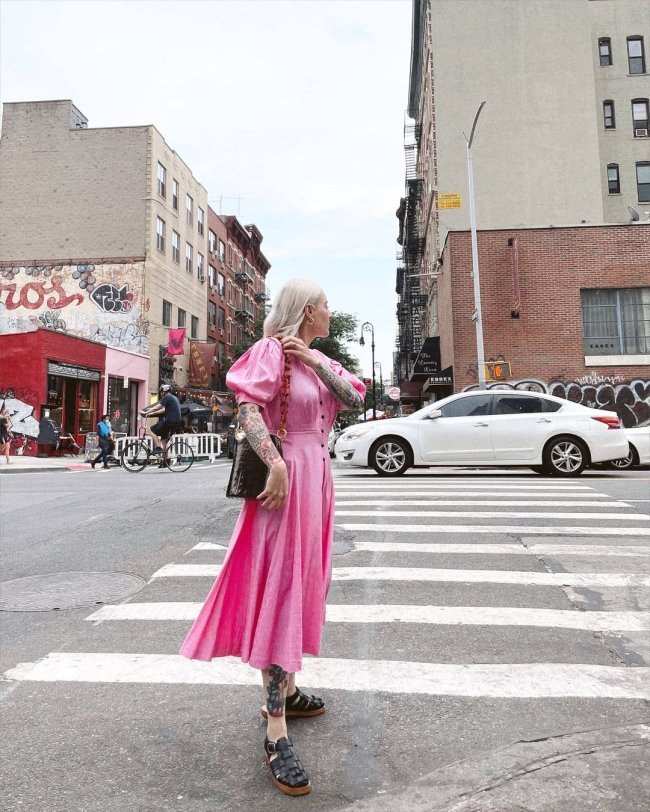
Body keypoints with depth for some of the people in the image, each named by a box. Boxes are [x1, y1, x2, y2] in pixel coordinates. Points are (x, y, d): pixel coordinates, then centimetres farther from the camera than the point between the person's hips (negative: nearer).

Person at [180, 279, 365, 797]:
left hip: (317, 475, 10)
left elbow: (355, 399, 3)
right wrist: (276, 463, -31)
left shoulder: (317, 357, 16)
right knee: (280, 586, -7)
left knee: (304, 582, 17)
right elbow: (248, 407, -22)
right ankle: (276, 733, 2)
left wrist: (313, 359, -7)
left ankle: (285, 690, 35)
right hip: (288, 475, -9)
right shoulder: (272, 350, -9)